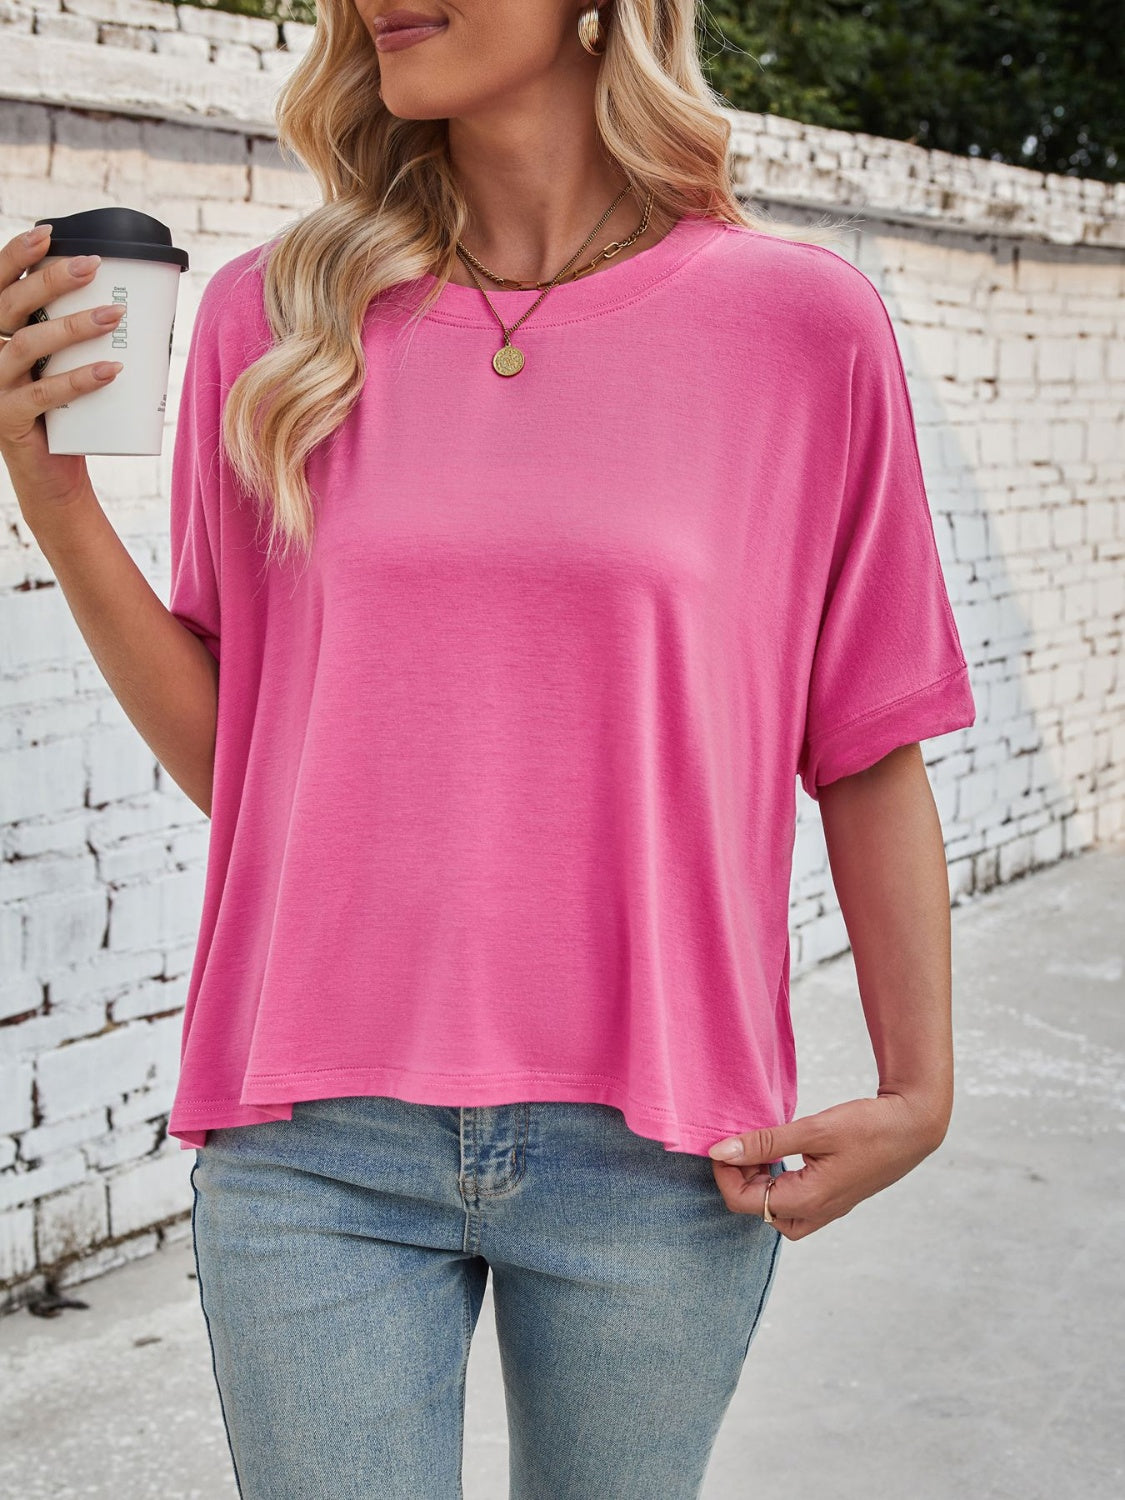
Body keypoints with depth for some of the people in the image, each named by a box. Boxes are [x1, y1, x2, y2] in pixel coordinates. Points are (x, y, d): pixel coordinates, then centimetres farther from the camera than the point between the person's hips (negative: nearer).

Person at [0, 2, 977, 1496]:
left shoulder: (801, 322, -3)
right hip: (316, 1146, 1)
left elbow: (870, 756, 4)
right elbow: (228, 759, 5)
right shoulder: (272, 319, 2)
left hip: (654, 1150, 0)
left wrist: (917, 1091, -3)